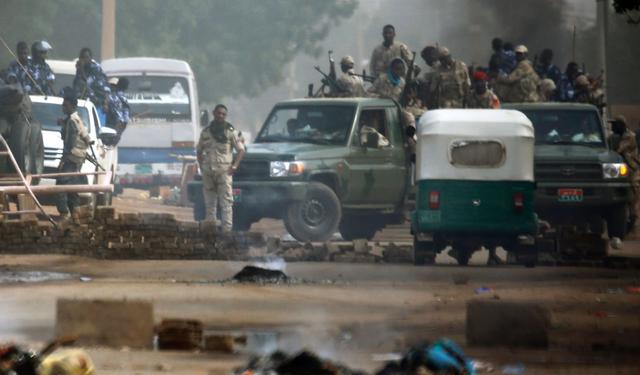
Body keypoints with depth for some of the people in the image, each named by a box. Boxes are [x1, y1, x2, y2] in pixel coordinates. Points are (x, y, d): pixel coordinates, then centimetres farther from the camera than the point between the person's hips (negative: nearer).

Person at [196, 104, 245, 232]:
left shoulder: (230, 131, 5)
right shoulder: (206, 132, 12)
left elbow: (241, 150, 5)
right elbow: (199, 151, 21)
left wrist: (234, 166, -6)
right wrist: (201, 166, 7)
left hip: (224, 172, -3)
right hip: (208, 172, 3)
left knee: (226, 203, -10)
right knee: (210, 203, 7)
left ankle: (227, 230, -14)